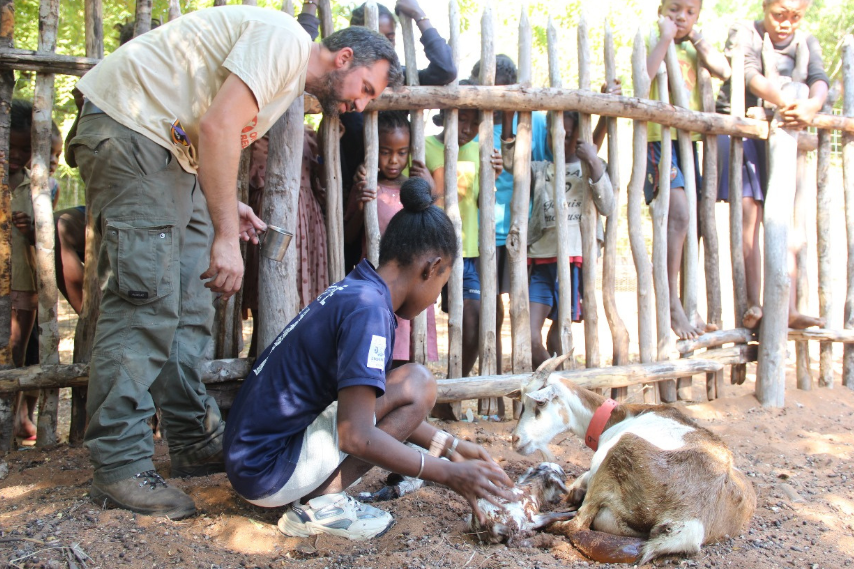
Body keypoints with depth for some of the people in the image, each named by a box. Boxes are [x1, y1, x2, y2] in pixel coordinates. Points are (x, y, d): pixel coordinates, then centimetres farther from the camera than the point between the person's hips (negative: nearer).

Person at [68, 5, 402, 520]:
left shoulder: (291, 81, 18)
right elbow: (218, 127, -26)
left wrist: (227, 206, 7)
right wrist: (225, 238, -27)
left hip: (173, 149, 10)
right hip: (130, 128, -10)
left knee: (190, 304, 7)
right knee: (146, 299, -14)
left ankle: (198, 443, 15)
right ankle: (120, 468, -8)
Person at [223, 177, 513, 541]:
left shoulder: (353, 291, 10)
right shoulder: (368, 306, -20)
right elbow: (356, 436, -26)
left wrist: (451, 446, 17)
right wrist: (448, 474, -17)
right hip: (270, 472, -10)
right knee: (415, 385, -13)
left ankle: (318, 495, 8)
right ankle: (321, 504, -9)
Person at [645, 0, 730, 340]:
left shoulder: (694, 49, 18)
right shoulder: (655, 44, 2)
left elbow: (723, 71, 0)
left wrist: (696, 37, 2)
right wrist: (666, 36, -13)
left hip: (688, 141, 7)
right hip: (659, 138, -7)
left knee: (691, 222, 6)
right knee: (679, 214, -22)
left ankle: (686, 306, 14)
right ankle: (672, 305, -18)